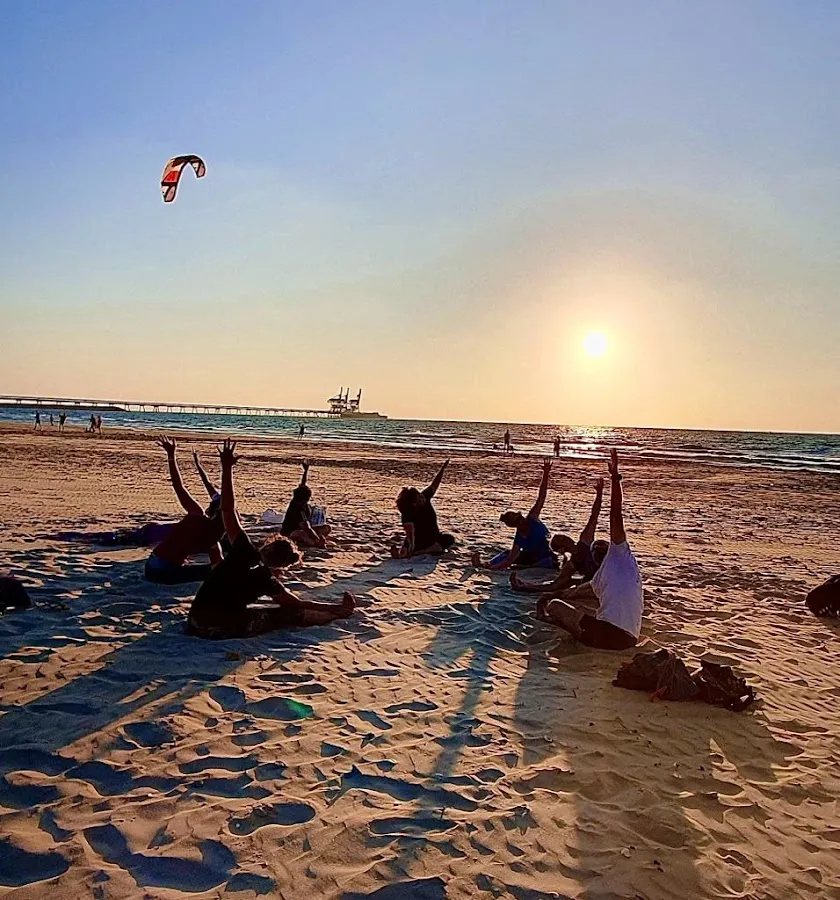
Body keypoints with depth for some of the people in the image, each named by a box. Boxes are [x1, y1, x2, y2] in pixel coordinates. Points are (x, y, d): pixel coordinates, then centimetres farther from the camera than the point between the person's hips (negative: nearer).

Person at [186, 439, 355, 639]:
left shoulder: (244, 552, -2)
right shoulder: (266, 579, -7)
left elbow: (228, 509, -6)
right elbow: (300, 604, 2)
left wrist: (227, 468, -6)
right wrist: (339, 608, 8)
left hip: (194, 622, 5)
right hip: (222, 628, -5)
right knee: (291, 614, 7)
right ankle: (342, 613, 22)